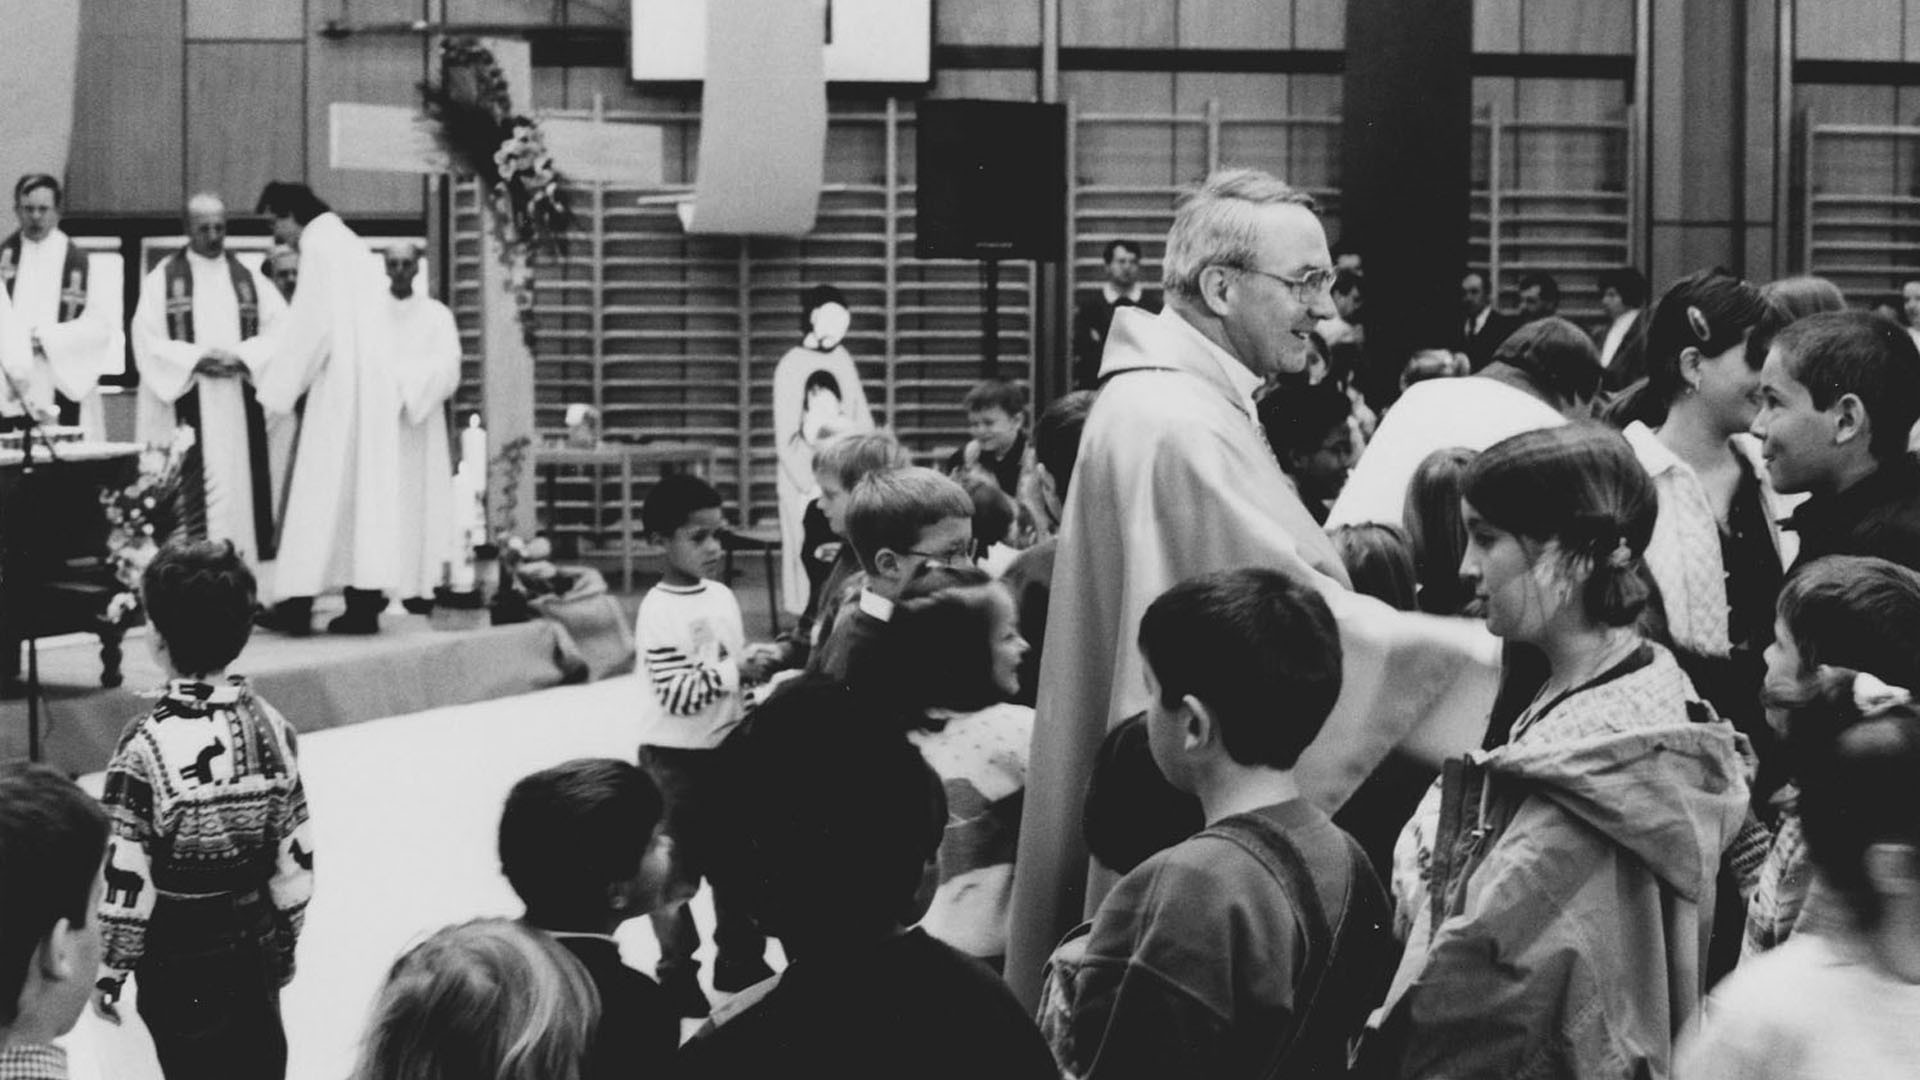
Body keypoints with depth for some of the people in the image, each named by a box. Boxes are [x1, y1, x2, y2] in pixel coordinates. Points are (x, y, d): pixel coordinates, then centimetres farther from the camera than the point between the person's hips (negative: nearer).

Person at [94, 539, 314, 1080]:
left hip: (180, 970, -4)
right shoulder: (271, 728, -6)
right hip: (256, 956, 4)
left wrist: (109, 971, -4)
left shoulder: (145, 748, -21)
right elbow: (296, 858, 1)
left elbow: (125, 881, -17)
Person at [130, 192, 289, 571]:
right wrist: (197, 359, -16)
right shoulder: (162, 280, 6)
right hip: (184, 402, -2)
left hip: (240, 408, 3)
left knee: (240, 486, -1)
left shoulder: (250, 280, 13)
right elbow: (148, 341, -3)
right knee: (188, 501, -8)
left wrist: (241, 356, -13)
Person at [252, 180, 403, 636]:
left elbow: (310, 323, -14)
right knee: (366, 487, 6)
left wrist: (275, 385, -6)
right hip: (373, 381, 8)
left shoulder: (319, 244, -8)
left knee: (321, 491, -6)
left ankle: (299, 601, -5)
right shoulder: (352, 245, 20)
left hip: (338, 385, -8)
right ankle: (365, 602, 3)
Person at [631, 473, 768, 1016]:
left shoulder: (722, 597, 5)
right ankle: (677, 975, 16)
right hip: (675, 758, -7)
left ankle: (740, 960, 31)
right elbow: (677, 693, -26)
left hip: (724, 751, 7)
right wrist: (738, 671, -24)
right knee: (678, 869, 4)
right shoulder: (660, 612, -19)